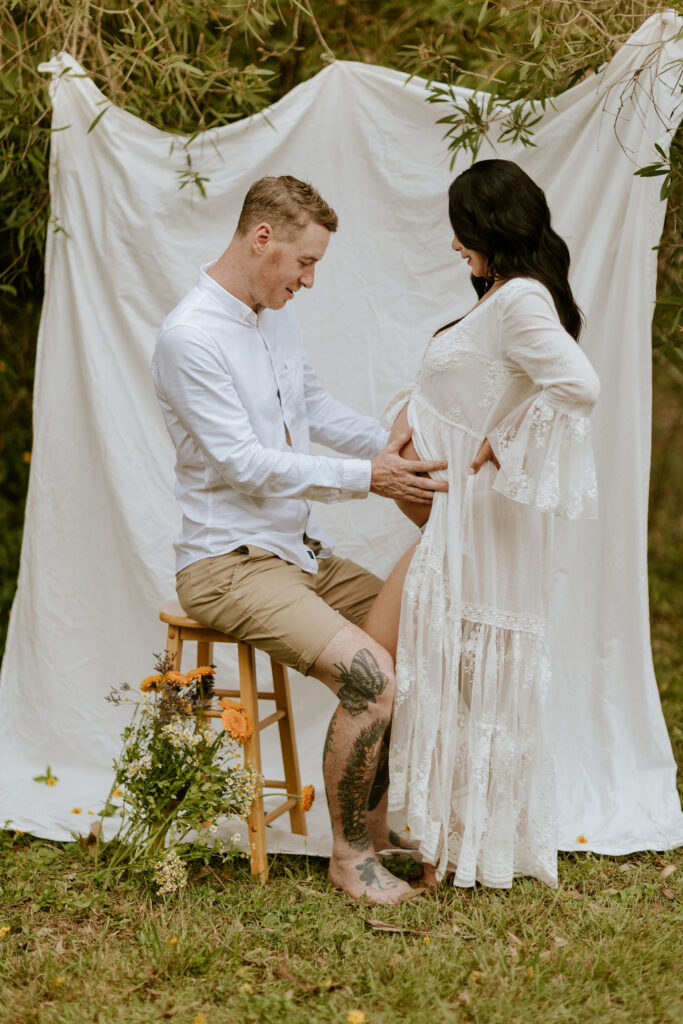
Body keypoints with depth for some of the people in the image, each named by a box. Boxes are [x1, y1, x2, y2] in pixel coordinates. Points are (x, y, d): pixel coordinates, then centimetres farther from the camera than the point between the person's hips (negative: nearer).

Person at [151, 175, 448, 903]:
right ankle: (350, 857, -7)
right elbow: (241, 463, -21)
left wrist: (396, 447, 5)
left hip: (300, 551, 10)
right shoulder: (190, 336, -18)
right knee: (370, 675, -26)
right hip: (229, 564, -9)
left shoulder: (279, 317, 10)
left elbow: (316, 411, 21)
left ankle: (380, 828, 14)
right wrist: (366, 478, -22)